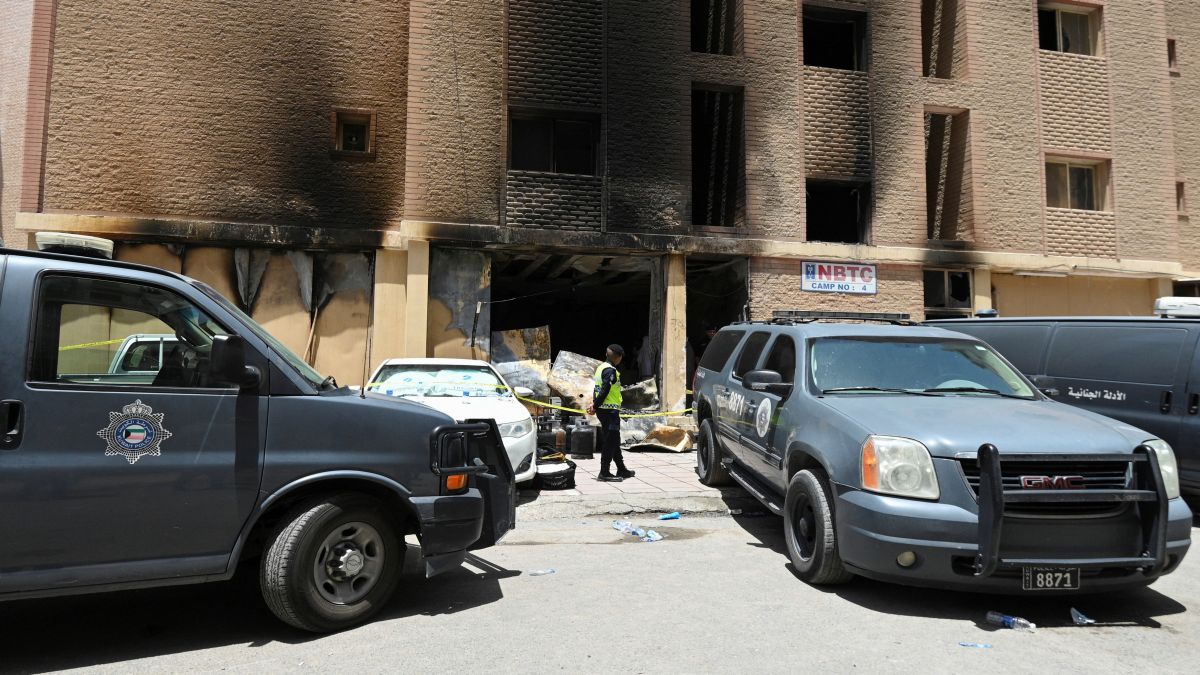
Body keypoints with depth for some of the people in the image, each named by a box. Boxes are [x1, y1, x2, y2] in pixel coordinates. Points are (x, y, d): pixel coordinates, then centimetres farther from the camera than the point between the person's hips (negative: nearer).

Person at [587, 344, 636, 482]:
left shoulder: (601, 367, 15)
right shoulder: (611, 370, -15)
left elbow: (597, 389, 15)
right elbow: (604, 391, -20)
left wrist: (594, 404, 7)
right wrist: (595, 406, -12)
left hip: (602, 410, 10)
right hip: (610, 410, -10)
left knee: (614, 441, 16)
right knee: (610, 442, -4)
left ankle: (621, 470, 25)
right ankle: (604, 472, -1)